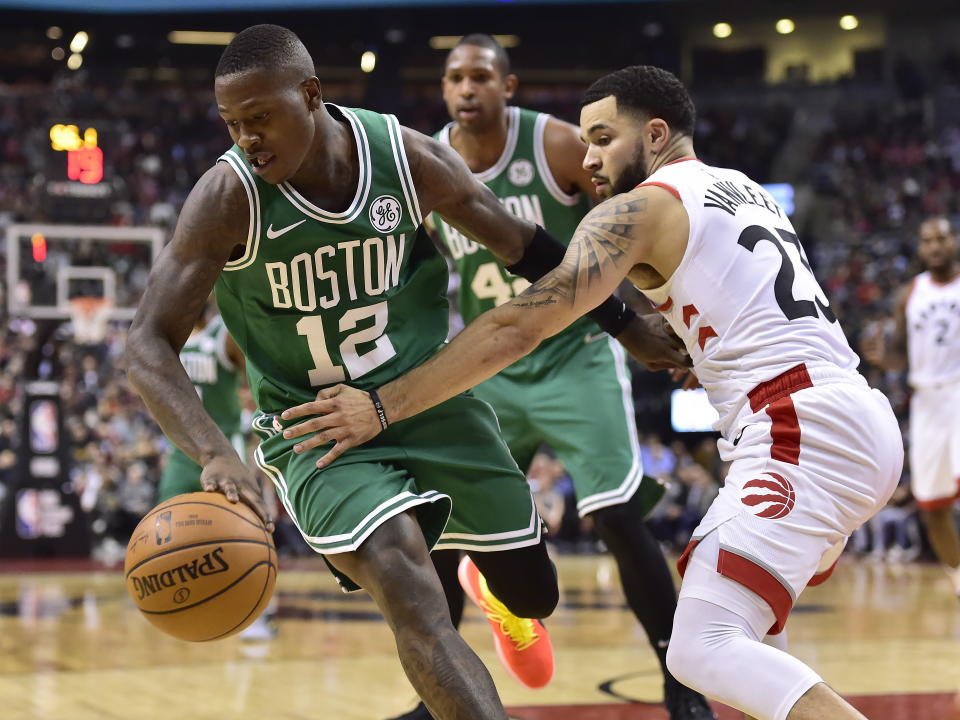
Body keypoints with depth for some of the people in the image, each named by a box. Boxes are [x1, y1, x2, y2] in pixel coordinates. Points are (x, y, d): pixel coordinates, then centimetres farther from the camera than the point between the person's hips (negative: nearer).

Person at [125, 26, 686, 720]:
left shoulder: (408, 156, -15)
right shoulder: (227, 198, -22)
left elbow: (525, 246, 2)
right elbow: (149, 346, -23)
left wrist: (627, 326, 10)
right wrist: (216, 454, -40)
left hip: (430, 399, 3)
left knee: (534, 593, 15)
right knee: (407, 588, -29)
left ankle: (503, 600, 54)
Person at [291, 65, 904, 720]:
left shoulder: (639, 208, -2)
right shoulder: (745, 191, 24)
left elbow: (517, 329, -9)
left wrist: (383, 407, -7)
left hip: (802, 431, -10)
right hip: (860, 419, 10)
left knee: (702, 652, -18)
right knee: (743, 628, 25)